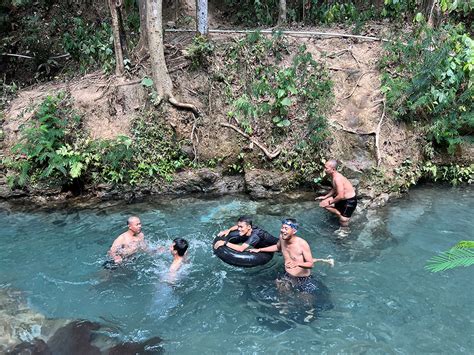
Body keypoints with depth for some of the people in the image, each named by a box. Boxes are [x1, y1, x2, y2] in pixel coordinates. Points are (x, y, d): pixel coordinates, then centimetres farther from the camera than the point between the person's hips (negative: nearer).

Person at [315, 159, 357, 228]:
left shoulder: (337, 178, -29)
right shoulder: (334, 176, 1)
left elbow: (341, 196, -31)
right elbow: (334, 189, 17)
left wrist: (329, 202, -19)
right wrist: (325, 197, 10)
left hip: (350, 201, -10)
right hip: (343, 198, 10)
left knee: (343, 224, -8)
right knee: (323, 204, 6)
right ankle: (340, 215, 9)